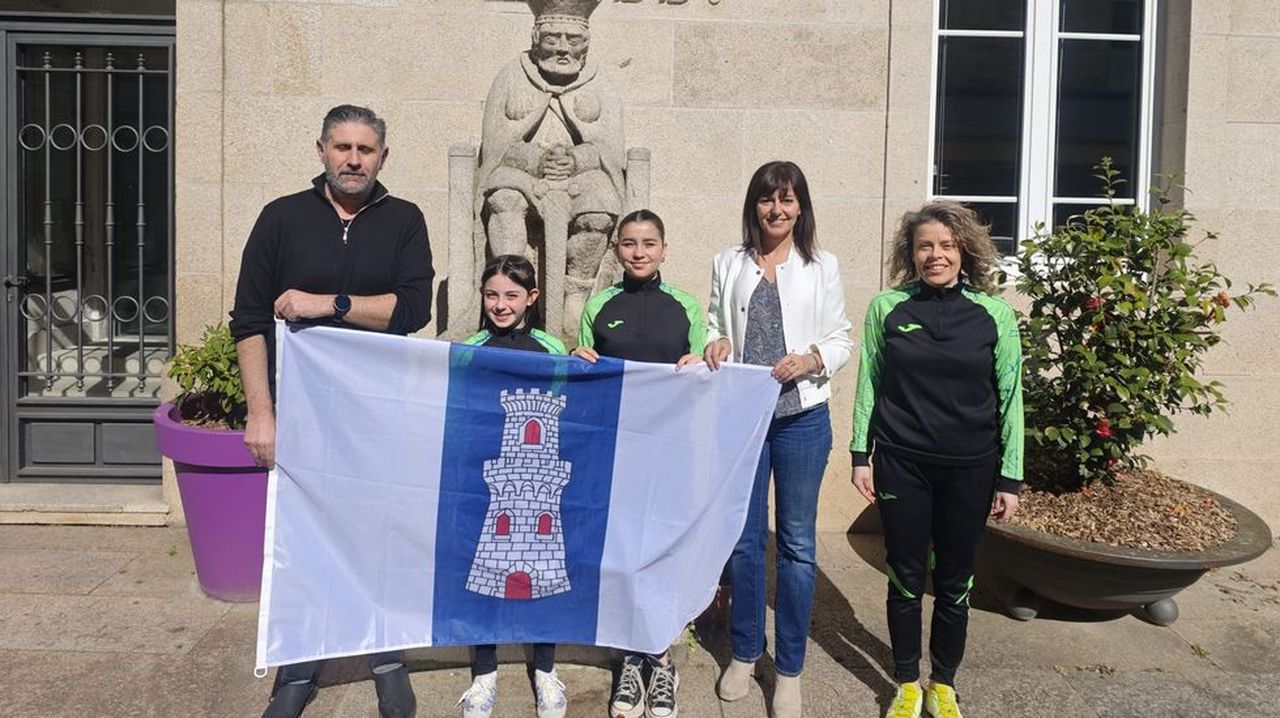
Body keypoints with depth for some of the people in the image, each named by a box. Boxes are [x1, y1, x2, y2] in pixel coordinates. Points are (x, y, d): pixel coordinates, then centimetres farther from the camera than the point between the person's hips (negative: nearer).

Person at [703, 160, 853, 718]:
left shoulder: (822, 266, 4)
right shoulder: (729, 264, 7)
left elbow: (842, 341, 4)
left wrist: (812, 360, -15)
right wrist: (715, 345, -8)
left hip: (801, 416, -1)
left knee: (797, 543, 7)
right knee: (744, 537, 11)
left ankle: (789, 669, 22)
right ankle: (744, 653, 30)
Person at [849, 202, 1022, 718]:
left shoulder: (994, 314, -2)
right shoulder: (887, 308, -2)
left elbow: (1010, 399, 1)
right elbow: (869, 384, 4)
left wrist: (1010, 477, 0)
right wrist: (861, 455, 1)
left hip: (970, 468, 0)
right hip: (902, 462, 0)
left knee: (955, 581, 11)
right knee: (906, 577, 9)